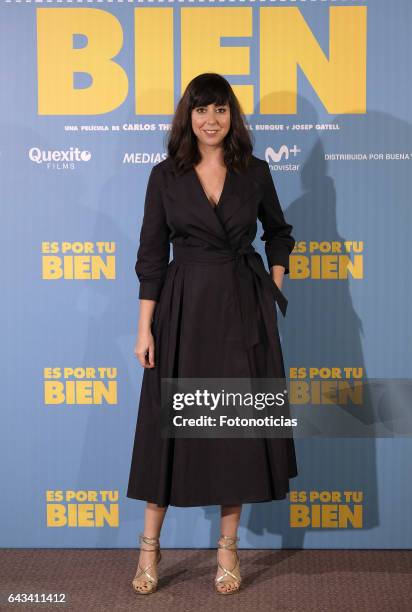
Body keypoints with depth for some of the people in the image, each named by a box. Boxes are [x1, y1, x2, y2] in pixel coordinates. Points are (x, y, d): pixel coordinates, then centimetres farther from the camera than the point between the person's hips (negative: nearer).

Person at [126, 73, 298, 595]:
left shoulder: (255, 172, 4)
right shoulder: (165, 175, 0)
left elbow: (278, 232, 18)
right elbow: (151, 252, -1)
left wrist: (275, 290, 8)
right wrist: (145, 326, -5)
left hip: (243, 311, 1)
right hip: (184, 310, -1)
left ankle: (228, 547, 19)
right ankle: (150, 545, 16)